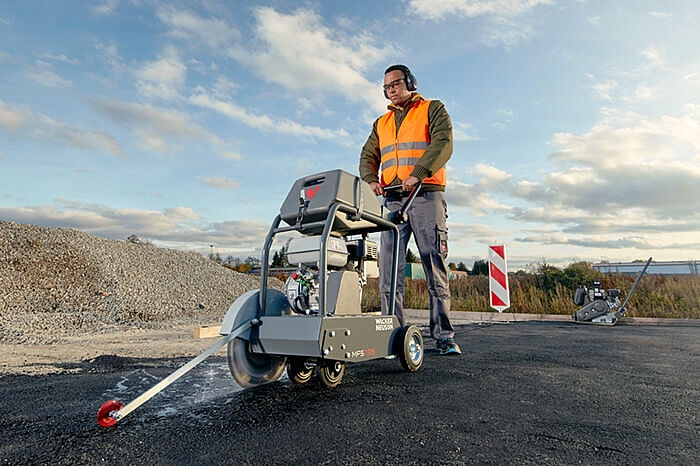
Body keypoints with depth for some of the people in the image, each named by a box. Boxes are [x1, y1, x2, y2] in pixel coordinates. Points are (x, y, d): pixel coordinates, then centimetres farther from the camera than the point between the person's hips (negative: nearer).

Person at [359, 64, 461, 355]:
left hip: (426, 197, -4)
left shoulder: (433, 109, 12)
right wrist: (371, 179, -5)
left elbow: (443, 144, -5)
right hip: (392, 200, 4)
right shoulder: (381, 123, 26)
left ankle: (443, 336, 1)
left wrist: (418, 173, -21)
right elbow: (368, 156, 18)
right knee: (389, 269, -3)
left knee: (435, 267, -5)